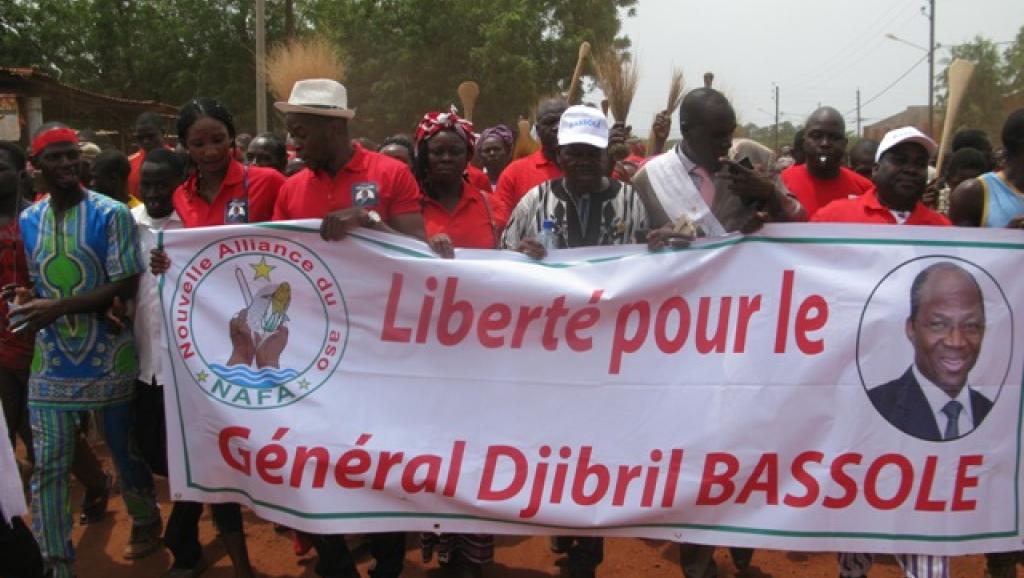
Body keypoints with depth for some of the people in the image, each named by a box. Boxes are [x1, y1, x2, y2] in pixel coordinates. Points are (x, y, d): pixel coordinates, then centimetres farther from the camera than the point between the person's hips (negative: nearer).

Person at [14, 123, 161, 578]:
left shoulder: (111, 214, -9)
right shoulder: (27, 220, 7)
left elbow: (125, 286, -15)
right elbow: (37, 282, 17)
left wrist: (59, 307, -22)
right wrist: (25, 301, -7)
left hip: (107, 357, -4)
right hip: (52, 360, 4)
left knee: (124, 451, 13)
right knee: (48, 466, 3)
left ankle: (145, 522, 38)